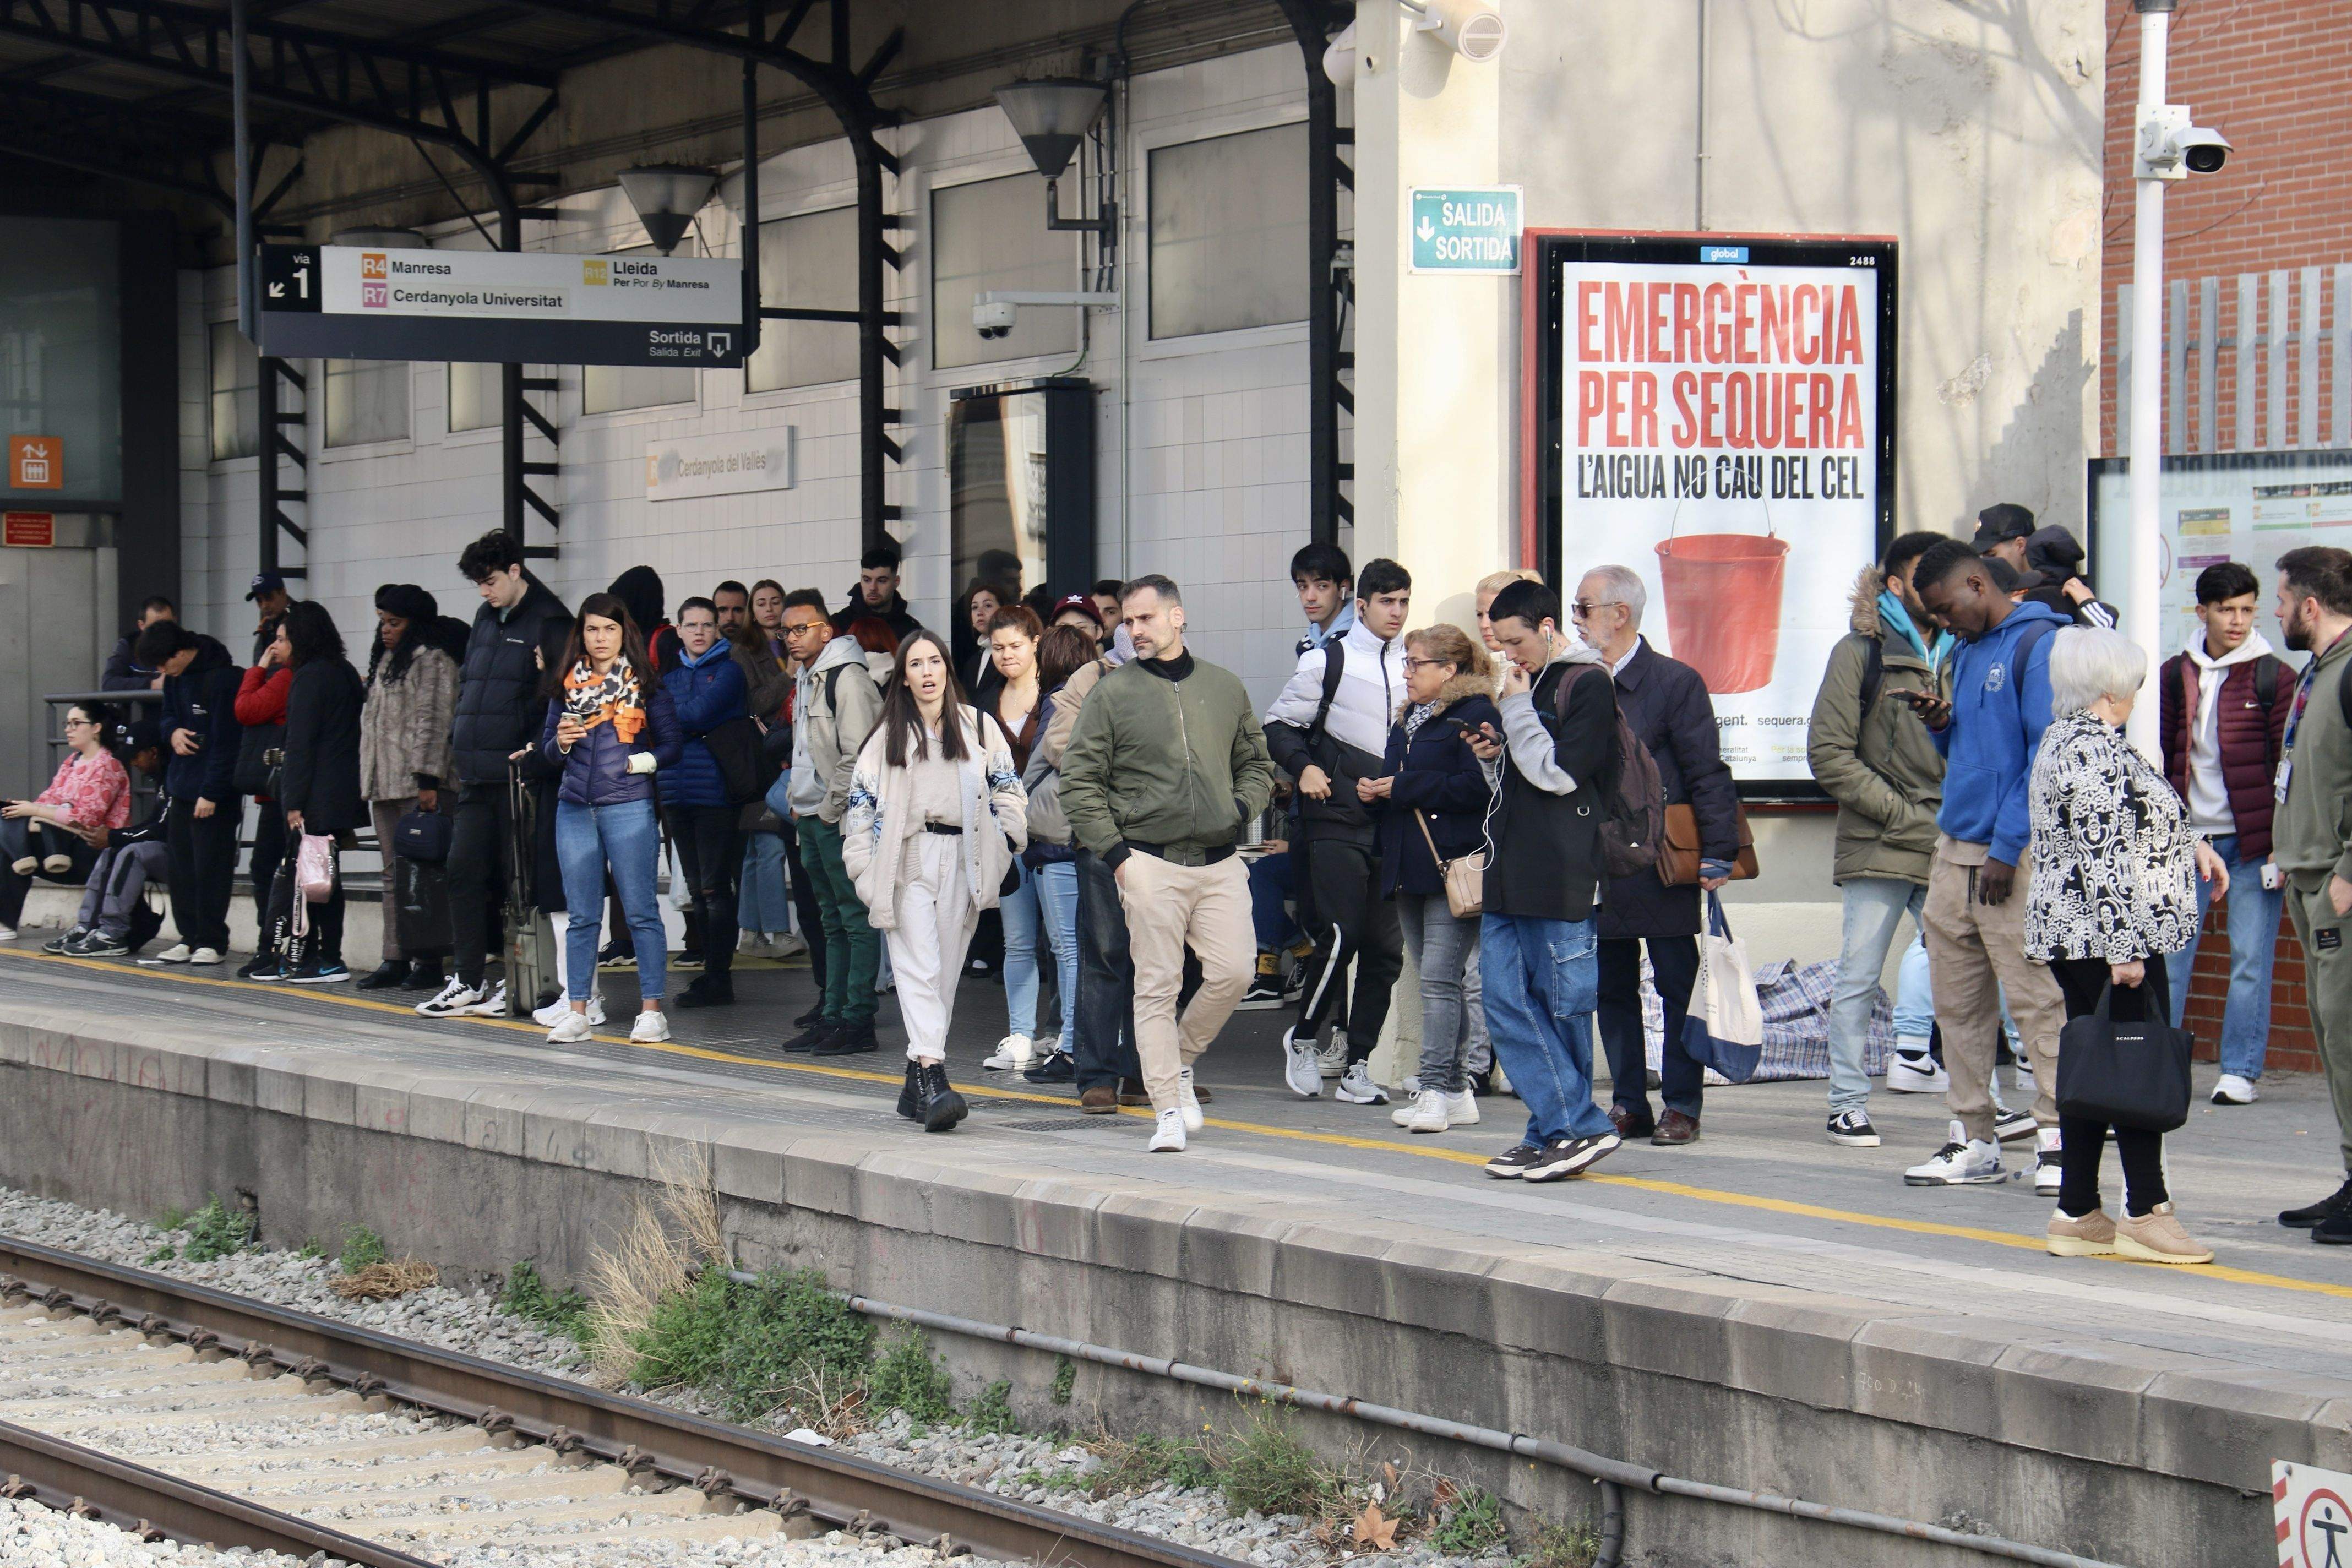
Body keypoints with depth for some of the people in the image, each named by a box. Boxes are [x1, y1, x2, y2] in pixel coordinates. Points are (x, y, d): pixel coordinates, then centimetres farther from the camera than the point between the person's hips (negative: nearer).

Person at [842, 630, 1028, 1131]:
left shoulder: (977, 726, 10)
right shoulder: (890, 733, 9)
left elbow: (1007, 789, 13)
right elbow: (862, 799, 9)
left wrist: (1005, 844, 2)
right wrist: (863, 864, 1)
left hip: (962, 862, 2)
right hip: (908, 860, -2)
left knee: (945, 973, 3)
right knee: (919, 968, -14)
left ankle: (917, 1085, 11)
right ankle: (933, 1078, -25)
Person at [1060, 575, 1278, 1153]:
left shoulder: (1225, 689, 11)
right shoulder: (1112, 694, 1)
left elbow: (1257, 763, 23)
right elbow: (1079, 781, 0)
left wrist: (1240, 809, 4)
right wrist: (1115, 852, -6)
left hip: (1219, 861, 3)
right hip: (1150, 862, -3)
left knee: (1233, 971, -7)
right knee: (1157, 986, -4)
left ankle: (1181, 1059, 18)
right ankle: (1168, 1109, 0)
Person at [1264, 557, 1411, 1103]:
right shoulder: (1328, 660, 0)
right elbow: (1279, 725, 7)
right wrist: (1303, 768, -9)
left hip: (1394, 822, 4)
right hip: (1337, 818, -4)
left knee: (1386, 946, 2)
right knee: (1340, 934, -15)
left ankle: (1356, 1063, 10)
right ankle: (1304, 1036, 7)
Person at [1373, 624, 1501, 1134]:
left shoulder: (1475, 715, -8)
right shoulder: (1408, 719, 21)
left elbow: (1477, 786, -19)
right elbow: (1394, 779, 29)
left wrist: (1403, 788, -15)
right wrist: (1375, 791, 5)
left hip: (1455, 868, -9)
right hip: (1411, 870, 9)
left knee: (1439, 978, -15)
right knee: (1434, 981, 10)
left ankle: (1435, 1088, -18)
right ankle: (1454, 1089, 14)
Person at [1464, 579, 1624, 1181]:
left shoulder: (1587, 684, -8)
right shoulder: (1529, 683, 19)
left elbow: (1559, 774, -16)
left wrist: (1517, 708, -12)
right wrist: (1495, 758, 7)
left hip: (1560, 877, -9)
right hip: (1509, 872, 9)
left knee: (1562, 1005, -3)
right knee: (1505, 1002, 2)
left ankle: (1569, 1128, 3)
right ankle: (1569, 1129, 2)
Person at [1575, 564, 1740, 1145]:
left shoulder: (1675, 682, -5)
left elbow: (1708, 775, -8)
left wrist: (1717, 853, -14)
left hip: (1662, 868, -5)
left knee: (1678, 988, 1)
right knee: (1612, 990, 8)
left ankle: (1681, 1107, 7)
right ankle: (1628, 1105, 16)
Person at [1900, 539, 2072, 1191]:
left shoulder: (2038, 644, -8)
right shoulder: (1965, 653, 19)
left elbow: (2047, 755, -13)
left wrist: (2007, 847, -15)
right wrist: (1941, 726, 5)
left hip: (2015, 853, -8)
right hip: (1954, 848, 8)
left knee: (2035, 996, -7)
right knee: (1957, 1001, 8)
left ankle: (2057, 1139, -4)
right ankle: (1973, 1138, 13)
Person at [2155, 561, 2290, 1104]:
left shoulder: (2273, 677, 1)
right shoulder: (2175, 675, 9)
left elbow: (2288, 764, 0)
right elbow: (2160, 754, 14)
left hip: (2253, 839, -3)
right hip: (2188, 836, 3)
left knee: (2250, 960, 0)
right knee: (2168, 954, 0)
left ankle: (2240, 1071, 7)